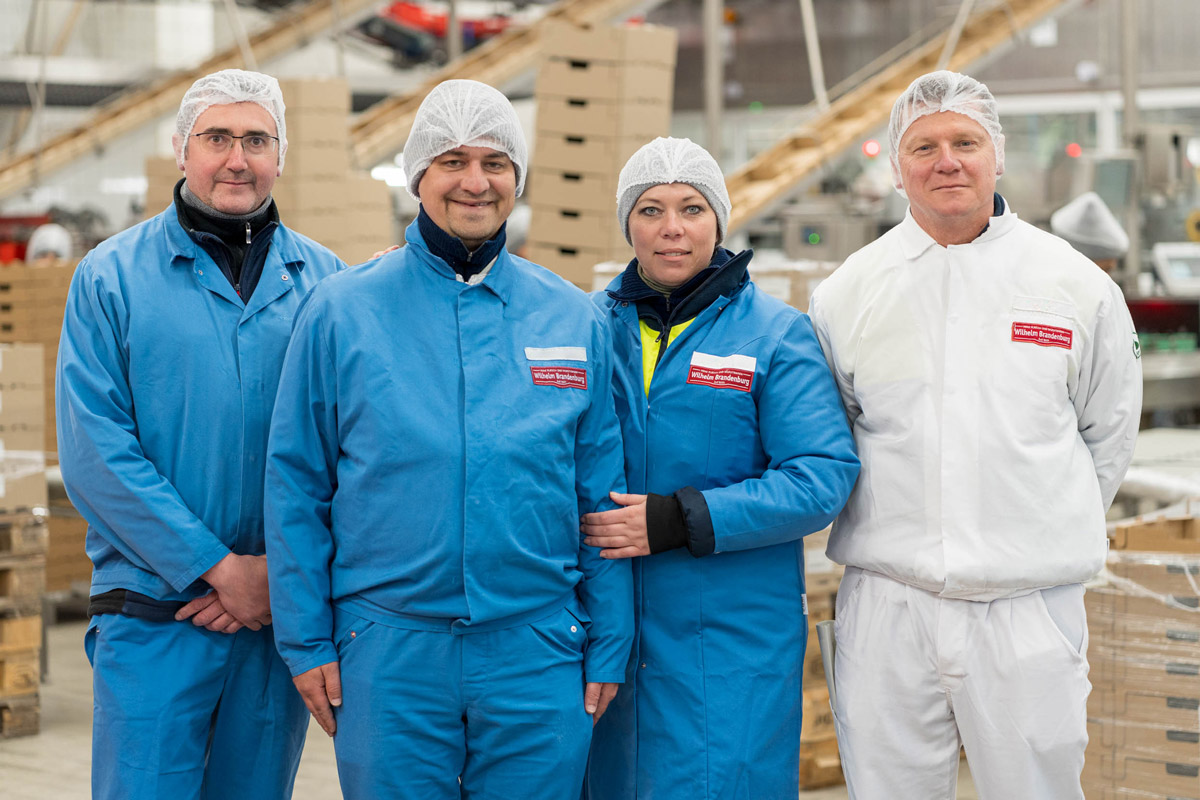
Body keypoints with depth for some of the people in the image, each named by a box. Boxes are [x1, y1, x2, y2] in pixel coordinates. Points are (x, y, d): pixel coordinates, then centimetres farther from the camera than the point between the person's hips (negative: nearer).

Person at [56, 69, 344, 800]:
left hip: (280, 616, 3)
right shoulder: (111, 277, 1)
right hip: (154, 620, -2)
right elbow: (95, 454, -7)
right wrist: (219, 567, -12)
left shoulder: (325, 281, 8)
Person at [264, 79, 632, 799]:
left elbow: (603, 496, 8)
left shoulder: (573, 319, 6)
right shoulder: (341, 311, 1)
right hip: (389, 652, -1)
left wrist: (608, 650, 5)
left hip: (538, 657, 2)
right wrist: (306, 641, -1)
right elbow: (296, 488, 3)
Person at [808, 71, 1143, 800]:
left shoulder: (1076, 284, 4)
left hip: (1030, 610, -1)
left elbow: (1108, 432, 14)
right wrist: (898, 537, 8)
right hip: (887, 609, 1)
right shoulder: (847, 294, 5)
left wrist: (1052, 537, 9)